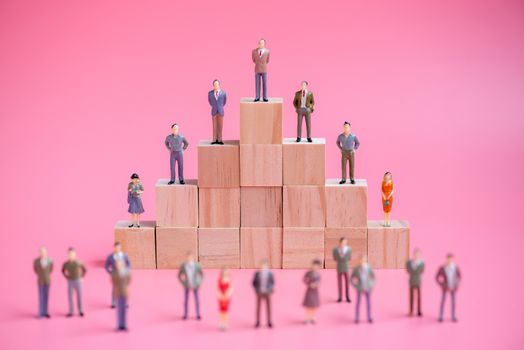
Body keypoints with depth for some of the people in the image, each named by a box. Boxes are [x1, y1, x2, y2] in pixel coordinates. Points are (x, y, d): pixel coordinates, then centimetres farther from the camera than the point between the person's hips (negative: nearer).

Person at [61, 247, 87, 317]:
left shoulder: (78, 262, -10)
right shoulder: (66, 263, -6)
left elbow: (85, 270, 4)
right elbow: (63, 271, 16)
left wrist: (81, 277, 1)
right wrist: (66, 277, 7)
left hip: (78, 281, -1)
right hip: (70, 282, 1)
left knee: (79, 296, 3)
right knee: (70, 297, 3)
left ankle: (81, 311, 15)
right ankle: (71, 312, 13)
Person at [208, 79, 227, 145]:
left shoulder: (223, 93, -4)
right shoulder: (210, 93, -2)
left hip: (220, 111, 0)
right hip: (214, 112, 0)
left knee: (220, 126, 3)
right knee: (214, 126, 4)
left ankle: (220, 140, 7)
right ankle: (215, 140, 8)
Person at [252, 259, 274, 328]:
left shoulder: (270, 273, -4)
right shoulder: (257, 273, -5)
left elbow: (272, 282, 5)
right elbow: (254, 282, 2)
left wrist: (270, 290, -6)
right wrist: (256, 290, -5)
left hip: (267, 293, 0)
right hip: (259, 293, 0)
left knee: (268, 308, 7)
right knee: (258, 308, 6)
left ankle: (269, 322, 18)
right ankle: (258, 322, 16)